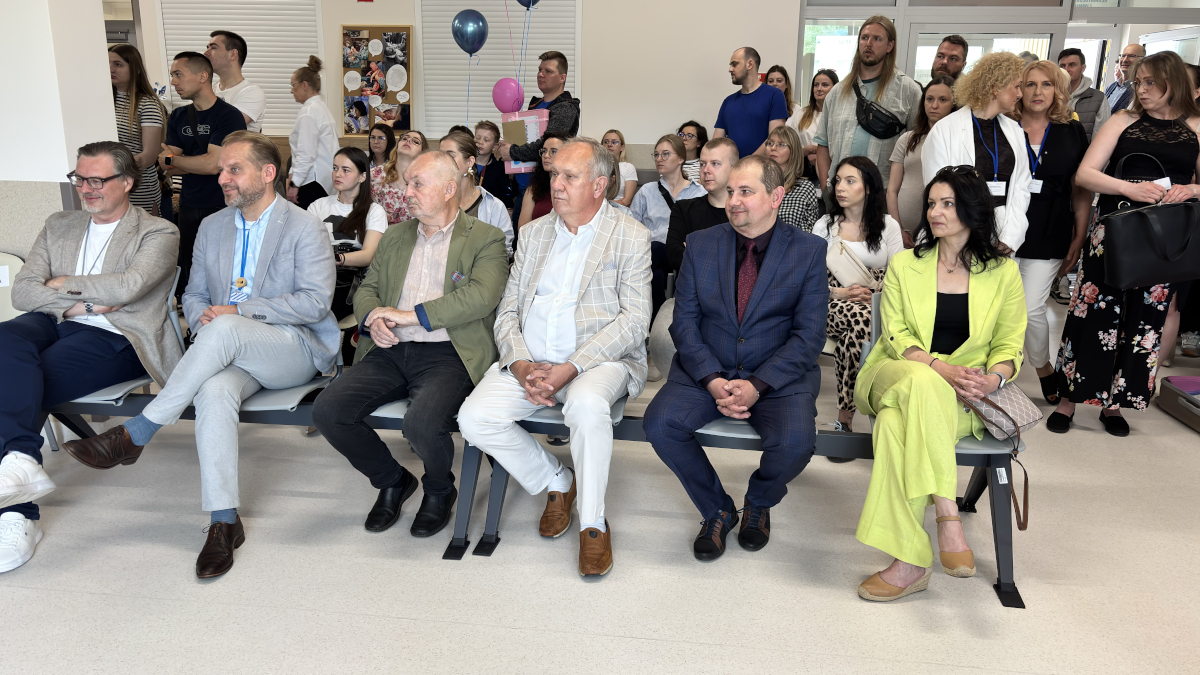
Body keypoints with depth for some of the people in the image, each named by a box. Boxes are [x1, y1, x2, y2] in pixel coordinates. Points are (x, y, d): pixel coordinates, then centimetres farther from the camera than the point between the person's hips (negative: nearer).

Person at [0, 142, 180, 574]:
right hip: (53, 324, 5)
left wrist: (65, 283, 0)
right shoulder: (59, 226, 23)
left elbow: (128, 286, -13)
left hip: (112, 337, -5)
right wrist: (78, 304, -5)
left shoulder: (158, 234, 6)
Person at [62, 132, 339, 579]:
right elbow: (194, 295, 22)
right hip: (230, 355, 4)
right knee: (214, 390, -33)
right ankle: (223, 522, -29)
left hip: (295, 350, -4)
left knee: (223, 331, -36)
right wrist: (202, 316, -3)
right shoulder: (212, 228, 17)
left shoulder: (305, 229, -2)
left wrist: (238, 311, -16)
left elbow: (315, 302, -13)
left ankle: (134, 435, -25)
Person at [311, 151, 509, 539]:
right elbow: (367, 289, 21)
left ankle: (439, 489, 5)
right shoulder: (395, 238, 22)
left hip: (447, 354, -5)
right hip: (391, 351, 6)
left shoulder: (485, 239, 3)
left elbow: (481, 297, -13)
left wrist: (409, 314, -14)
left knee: (422, 423, -33)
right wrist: (372, 318, -4)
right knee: (327, 410, -17)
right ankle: (392, 481, 10)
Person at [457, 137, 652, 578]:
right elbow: (507, 312, 11)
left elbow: (634, 320, -8)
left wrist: (569, 368, -19)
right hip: (528, 362, 5)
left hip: (598, 359, -4)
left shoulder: (631, 236, 2)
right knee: (474, 418, -19)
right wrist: (521, 365, -10)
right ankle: (556, 482, 6)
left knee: (587, 405, -37)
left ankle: (593, 522, -14)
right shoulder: (534, 233, 16)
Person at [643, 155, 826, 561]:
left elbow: (809, 335, -6)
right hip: (707, 371, 2)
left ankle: (758, 504, 9)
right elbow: (684, 322, 2)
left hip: (779, 375, -2)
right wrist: (712, 380, -15)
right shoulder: (701, 245, 7)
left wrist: (757, 385, -19)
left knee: (795, 444, -29)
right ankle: (717, 510, 3)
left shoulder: (808, 250, 0)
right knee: (659, 423, -24)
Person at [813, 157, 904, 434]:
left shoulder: (888, 225, 13)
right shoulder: (825, 225, 15)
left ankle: (844, 416, -31)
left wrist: (876, 296, -13)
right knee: (860, 317, -37)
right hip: (832, 306, 0)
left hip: (878, 308, 0)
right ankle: (845, 418, -31)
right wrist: (840, 293, -11)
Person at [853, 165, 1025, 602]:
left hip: (963, 399, -1)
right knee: (921, 380, -39)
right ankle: (947, 515, -39)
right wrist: (941, 368, -17)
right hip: (897, 375, 1)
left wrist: (993, 378, -15)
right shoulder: (904, 264, 12)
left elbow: (1010, 345, 9)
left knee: (897, 424, -35)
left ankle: (909, 562, -32)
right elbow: (896, 336, 2)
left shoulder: (1003, 272, 11)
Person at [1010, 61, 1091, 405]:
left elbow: (1081, 189, 7)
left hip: (1048, 237, 0)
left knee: (1032, 309, -6)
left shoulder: (1073, 132, 6)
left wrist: (1079, 239, 3)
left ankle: (1044, 369, 20)